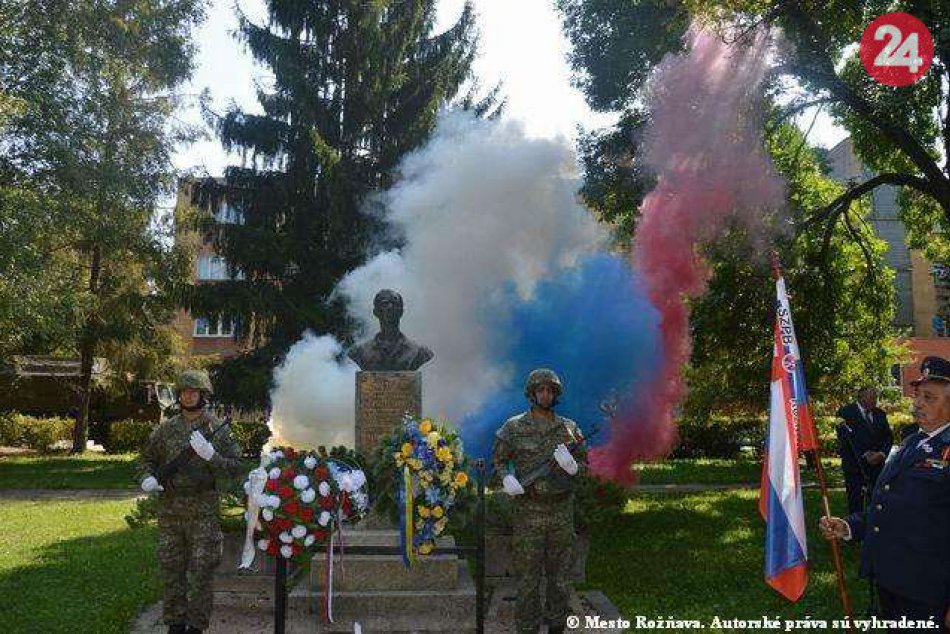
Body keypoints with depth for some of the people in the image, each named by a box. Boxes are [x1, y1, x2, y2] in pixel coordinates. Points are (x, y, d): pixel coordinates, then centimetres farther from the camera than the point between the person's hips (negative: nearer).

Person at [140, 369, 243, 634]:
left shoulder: (218, 428, -3)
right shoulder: (167, 428, 7)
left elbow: (235, 466, -7)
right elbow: (148, 457, 17)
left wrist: (210, 455, -22)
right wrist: (148, 478, -2)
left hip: (203, 512, -3)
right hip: (169, 510, 3)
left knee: (201, 572, 2)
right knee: (170, 568, 11)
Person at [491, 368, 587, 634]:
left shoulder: (569, 428, 4)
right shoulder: (515, 427, -3)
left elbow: (584, 462, 9)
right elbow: (498, 459, 5)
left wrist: (572, 466, -13)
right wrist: (507, 479, -14)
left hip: (562, 511, 3)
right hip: (529, 510, -2)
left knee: (560, 572, 11)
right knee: (528, 573, 3)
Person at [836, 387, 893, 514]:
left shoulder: (880, 414, 13)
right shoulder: (846, 412, -5)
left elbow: (888, 436, 12)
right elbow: (844, 438, -12)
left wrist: (882, 453, -7)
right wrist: (864, 455, -17)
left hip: (877, 464, 4)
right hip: (855, 465, -4)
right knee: (855, 503, 3)